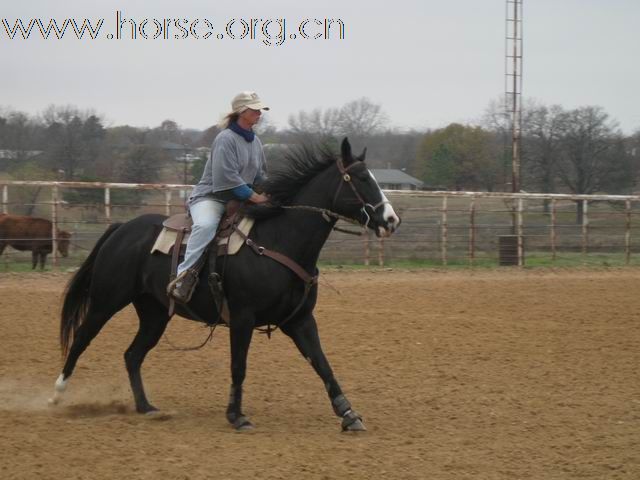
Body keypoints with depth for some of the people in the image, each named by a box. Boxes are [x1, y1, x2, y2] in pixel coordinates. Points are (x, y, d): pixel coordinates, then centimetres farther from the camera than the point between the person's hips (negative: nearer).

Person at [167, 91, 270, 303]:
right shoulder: (226, 139, -13)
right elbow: (227, 178, -20)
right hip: (210, 197, -9)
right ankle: (185, 274, -41)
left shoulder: (255, 142, 13)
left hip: (241, 200, 9)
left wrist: (266, 194, 3)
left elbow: (260, 176, 23)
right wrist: (254, 197, -19)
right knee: (206, 224, -40)